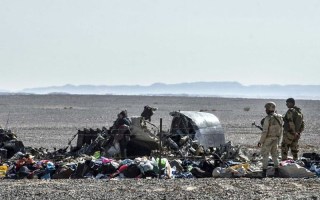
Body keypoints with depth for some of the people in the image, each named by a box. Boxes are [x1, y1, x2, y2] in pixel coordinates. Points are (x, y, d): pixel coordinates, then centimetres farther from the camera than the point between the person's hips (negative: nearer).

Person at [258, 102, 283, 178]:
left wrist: (260, 141, -13)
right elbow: (280, 131, 11)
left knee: (265, 155, 0)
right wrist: (278, 141, 21)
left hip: (267, 140, -7)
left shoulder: (268, 118, -18)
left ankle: (264, 172, -2)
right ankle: (276, 171, 13)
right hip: (275, 140, 7)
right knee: (274, 155, 15)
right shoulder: (279, 118, 5)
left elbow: (265, 131, -20)